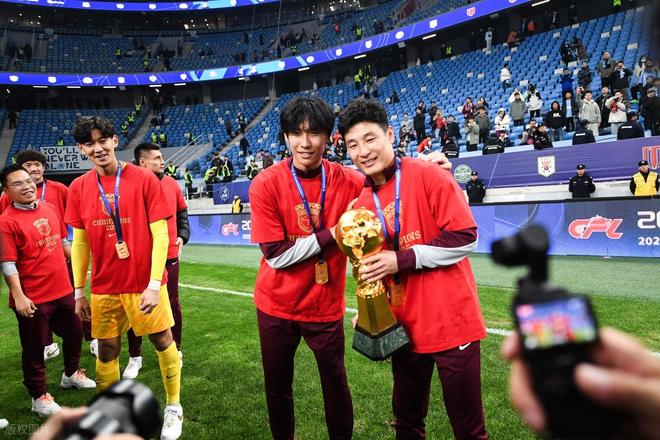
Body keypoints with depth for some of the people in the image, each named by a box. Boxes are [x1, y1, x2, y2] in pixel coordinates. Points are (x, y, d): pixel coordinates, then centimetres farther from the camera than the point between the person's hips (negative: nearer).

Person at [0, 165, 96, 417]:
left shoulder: (49, 209, 5)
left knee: (75, 333, 21)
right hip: (33, 299, -7)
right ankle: (39, 397, 25)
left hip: (64, 290, 7)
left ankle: (71, 374, 45)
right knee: (34, 348, 7)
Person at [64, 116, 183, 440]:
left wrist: (154, 283, -16)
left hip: (145, 283, -3)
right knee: (107, 350, 12)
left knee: (163, 341, 8)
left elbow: (160, 235, -11)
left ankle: (173, 407, 28)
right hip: (104, 287, 3)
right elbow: (80, 242, 7)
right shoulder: (78, 188, 2)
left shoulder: (144, 179, -9)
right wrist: (79, 291, 6)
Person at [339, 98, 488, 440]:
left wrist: (401, 259, -19)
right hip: (404, 327, 6)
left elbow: (465, 237, -17)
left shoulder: (428, 176, -11)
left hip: (451, 322, -5)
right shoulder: (361, 205, 5)